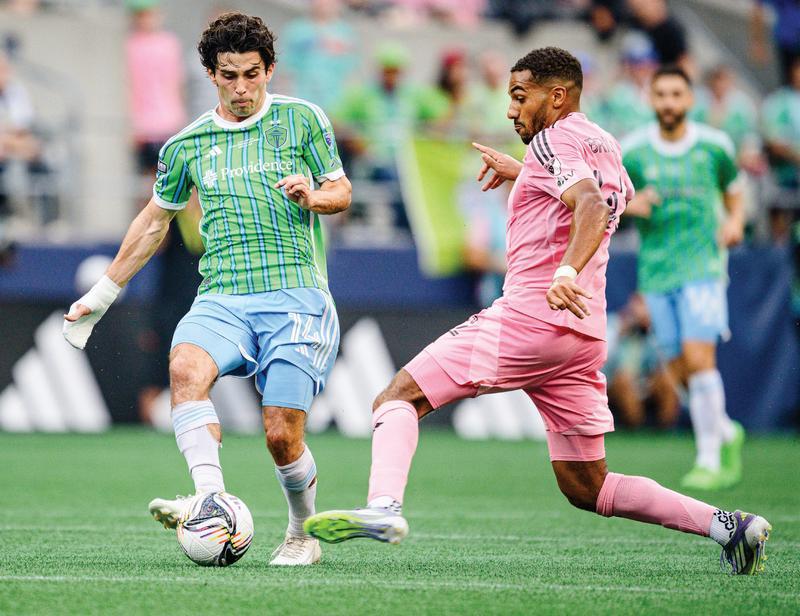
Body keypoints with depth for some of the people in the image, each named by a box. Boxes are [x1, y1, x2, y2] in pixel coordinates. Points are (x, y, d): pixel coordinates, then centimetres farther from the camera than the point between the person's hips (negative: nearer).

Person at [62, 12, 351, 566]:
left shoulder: (301, 119, 6)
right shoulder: (188, 145, 14)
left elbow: (341, 192, 13)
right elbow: (155, 220, 27)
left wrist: (312, 196, -12)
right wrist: (102, 296, 30)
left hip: (294, 296, -2)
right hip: (222, 297, 2)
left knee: (282, 436, -10)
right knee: (186, 366, -31)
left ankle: (303, 534, 17)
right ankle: (210, 500, -44)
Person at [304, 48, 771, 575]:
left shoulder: (554, 138, -3)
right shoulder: (606, 147, 23)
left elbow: (593, 206, -22)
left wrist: (568, 271, -39)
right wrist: (519, 173, 48)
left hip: (529, 315, -9)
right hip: (586, 337, 9)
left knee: (399, 398, -5)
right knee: (587, 488, 11)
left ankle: (383, 507, -28)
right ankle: (727, 525, 1)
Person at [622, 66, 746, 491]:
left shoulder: (715, 146, 0)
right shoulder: (633, 151, 0)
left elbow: (733, 189, 17)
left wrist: (735, 221, -3)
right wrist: (628, 204, -14)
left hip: (703, 264, -2)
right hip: (656, 271, 3)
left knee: (697, 357, -17)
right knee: (679, 371, 4)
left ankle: (709, 460, -9)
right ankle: (727, 433, 30)